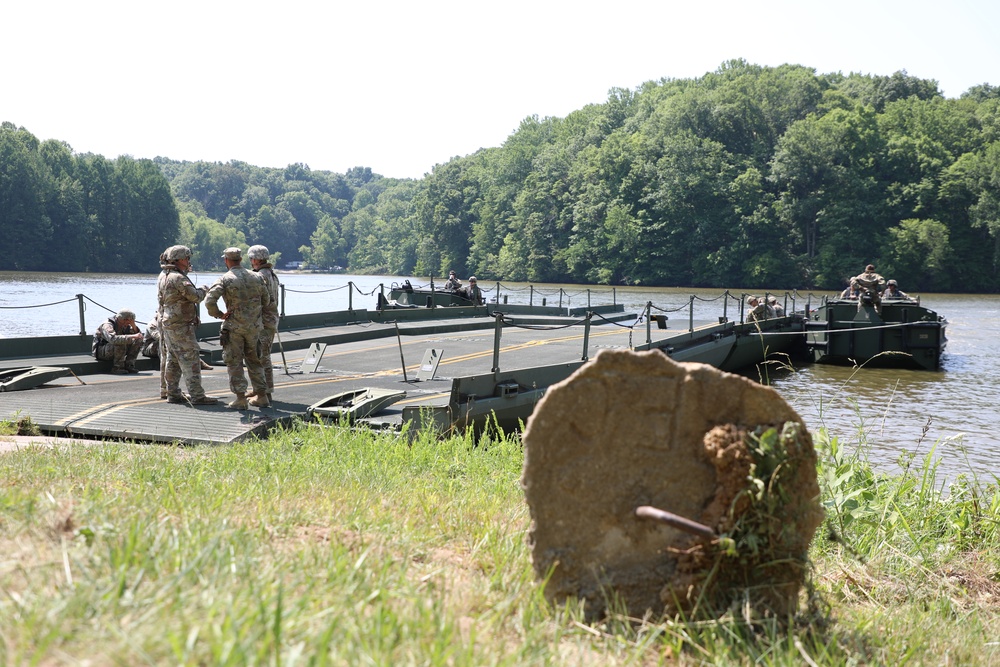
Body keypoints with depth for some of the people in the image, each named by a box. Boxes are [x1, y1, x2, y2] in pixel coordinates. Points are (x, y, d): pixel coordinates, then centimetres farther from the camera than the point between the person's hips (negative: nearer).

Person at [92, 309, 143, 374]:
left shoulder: (126, 326, 1)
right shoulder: (107, 325, -24)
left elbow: (139, 335, 1)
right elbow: (113, 339, -45)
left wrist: (134, 326, -18)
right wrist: (133, 336, -46)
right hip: (101, 352, -8)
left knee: (138, 341, -7)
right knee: (121, 342, -35)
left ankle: (129, 365, -10)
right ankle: (116, 368, -26)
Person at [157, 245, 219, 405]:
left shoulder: (164, 276, 14)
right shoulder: (177, 278, -18)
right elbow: (195, 296, -20)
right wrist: (203, 289, -2)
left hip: (167, 324, 10)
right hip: (180, 326, -10)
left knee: (172, 359, 14)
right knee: (190, 359, -9)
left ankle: (172, 393, 19)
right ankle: (197, 396, -11)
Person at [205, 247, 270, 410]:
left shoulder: (224, 279, -10)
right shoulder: (256, 277, 4)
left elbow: (209, 301, -20)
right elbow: (266, 300, 11)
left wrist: (219, 315, -5)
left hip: (234, 327, -4)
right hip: (254, 325, 4)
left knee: (234, 362, 3)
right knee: (254, 360, 16)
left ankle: (241, 399, -1)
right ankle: (261, 396, 16)